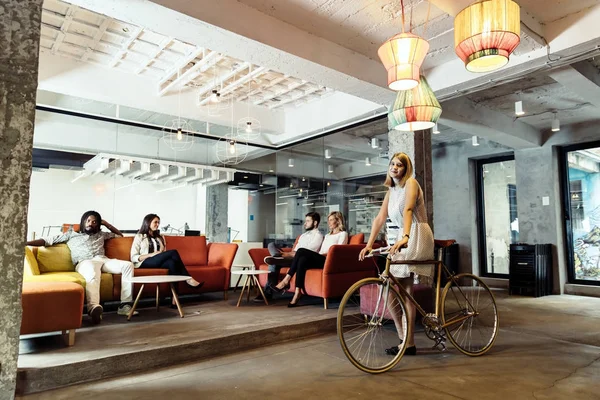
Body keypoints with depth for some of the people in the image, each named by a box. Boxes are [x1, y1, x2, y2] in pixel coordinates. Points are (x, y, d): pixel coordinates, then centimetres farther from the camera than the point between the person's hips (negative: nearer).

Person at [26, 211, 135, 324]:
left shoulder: (100, 234, 35)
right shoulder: (71, 234, 27)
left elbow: (119, 235, 41)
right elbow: (48, 240, 19)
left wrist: (105, 223, 33)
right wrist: (25, 243, 7)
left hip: (103, 260, 4)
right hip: (85, 262, -4)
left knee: (128, 265, -26)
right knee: (93, 274, -43)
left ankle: (125, 305, -30)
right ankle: (94, 308, -66)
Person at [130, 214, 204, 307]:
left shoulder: (160, 237, 25)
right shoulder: (139, 237, 10)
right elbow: (133, 257, 1)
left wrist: (161, 253, -3)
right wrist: (151, 254, -14)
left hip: (159, 262, 4)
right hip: (144, 263, -4)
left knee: (172, 262, -35)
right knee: (173, 252, -28)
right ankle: (188, 279, -25)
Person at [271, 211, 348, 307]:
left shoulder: (343, 234, 12)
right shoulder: (327, 235, 34)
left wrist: (323, 254, -14)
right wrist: (316, 254, 1)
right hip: (319, 260, 6)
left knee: (301, 251, -27)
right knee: (302, 260, -29)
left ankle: (286, 280, -22)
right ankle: (297, 294, -34)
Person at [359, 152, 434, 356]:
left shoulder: (411, 183, -6)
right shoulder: (391, 190, 17)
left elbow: (408, 210, -24)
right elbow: (380, 218, 12)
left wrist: (405, 237, -39)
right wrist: (368, 245, 5)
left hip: (417, 236, -9)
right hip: (406, 239, 9)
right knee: (405, 291, 9)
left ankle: (406, 340, -2)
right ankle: (409, 342, 18)